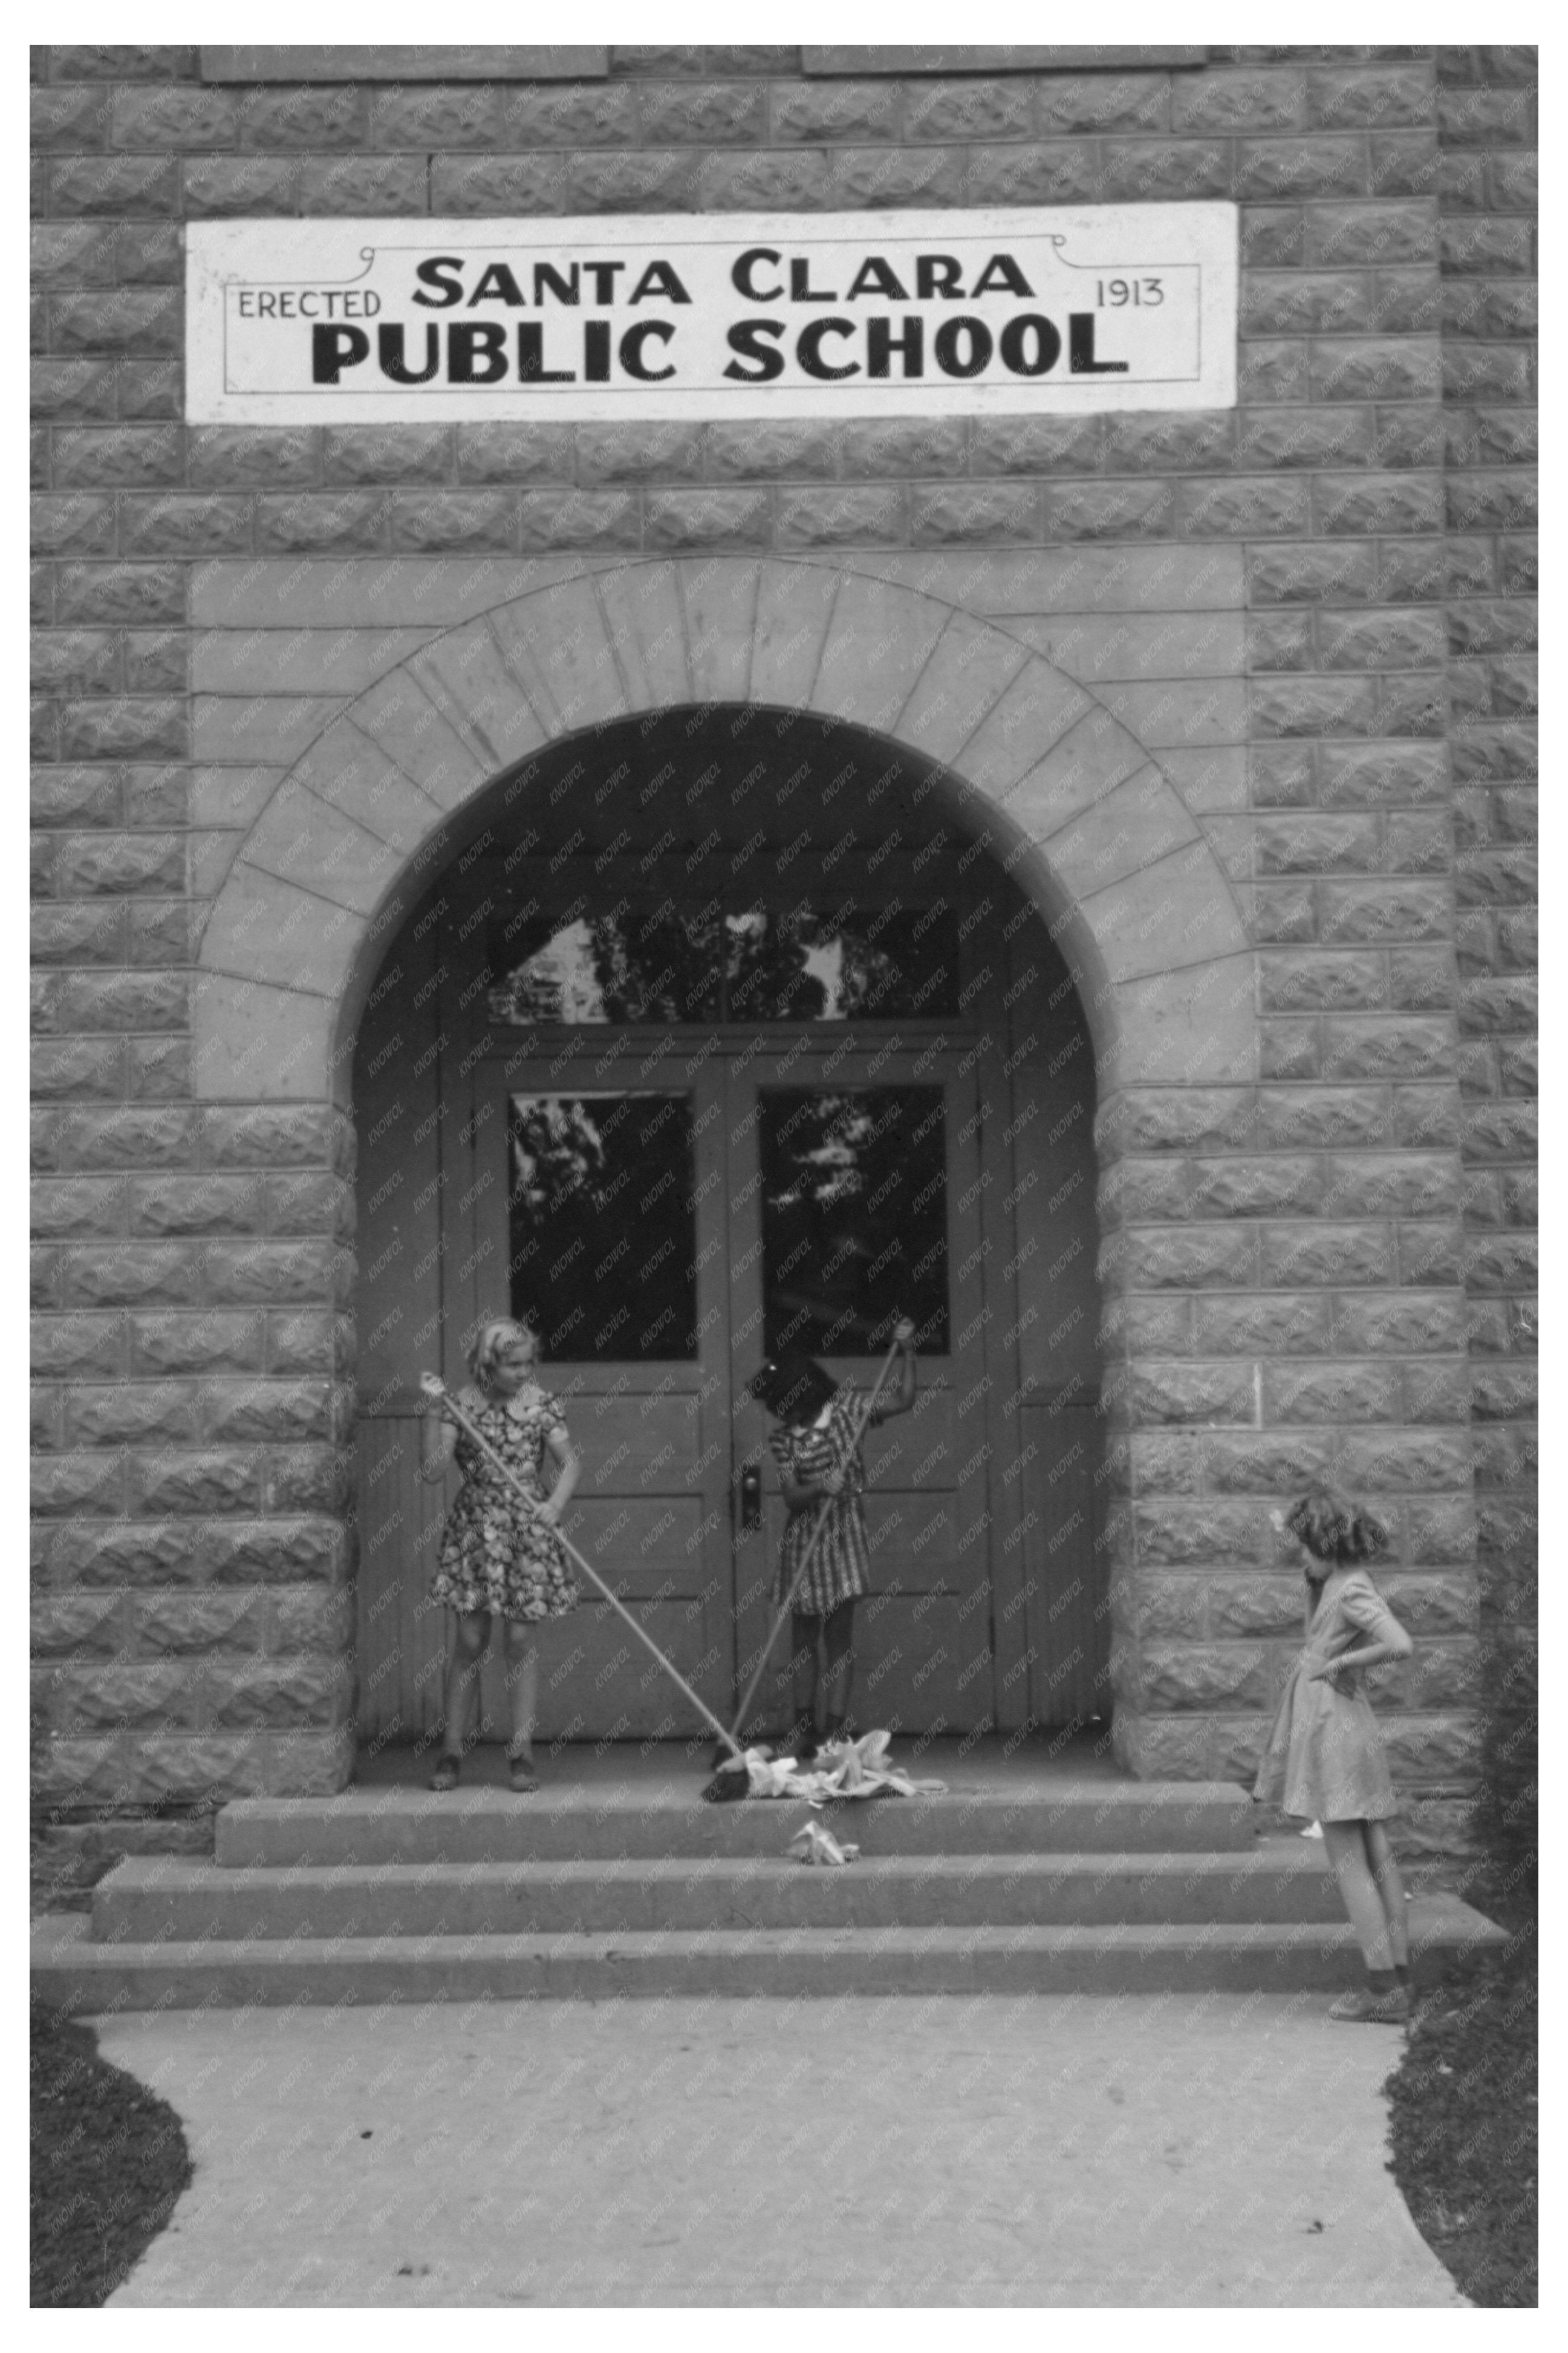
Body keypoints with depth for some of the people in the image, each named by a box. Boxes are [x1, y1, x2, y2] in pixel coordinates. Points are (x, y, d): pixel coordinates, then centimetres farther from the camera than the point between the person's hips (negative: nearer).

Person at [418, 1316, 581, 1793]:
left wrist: (556, 1504, -19)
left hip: (528, 1531, 0)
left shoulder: (541, 1404, 0)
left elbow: (570, 1461, -1)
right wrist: (433, 1410, -16)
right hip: (475, 1532, 0)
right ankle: (452, 1751, 11)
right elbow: (432, 1469, -8)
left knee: (522, 1641, 1)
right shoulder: (462, 1405, -2)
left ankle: (521, 1753, 7)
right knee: (470, 1641, 1)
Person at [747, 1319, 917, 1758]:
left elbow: (903, 1401, -1)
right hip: (804, 1537, 2)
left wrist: (906, 1351, -11)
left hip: (844, 1533, -2)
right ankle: (804, 1732, 12)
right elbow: (791, 1497, -9)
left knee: (839, 1635, -2)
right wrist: (820, 1487, -28)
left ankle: (835, 1731, -1)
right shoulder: (781, 1438, -1)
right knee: (804, 1636, 6)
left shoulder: (845, 1406, -2)